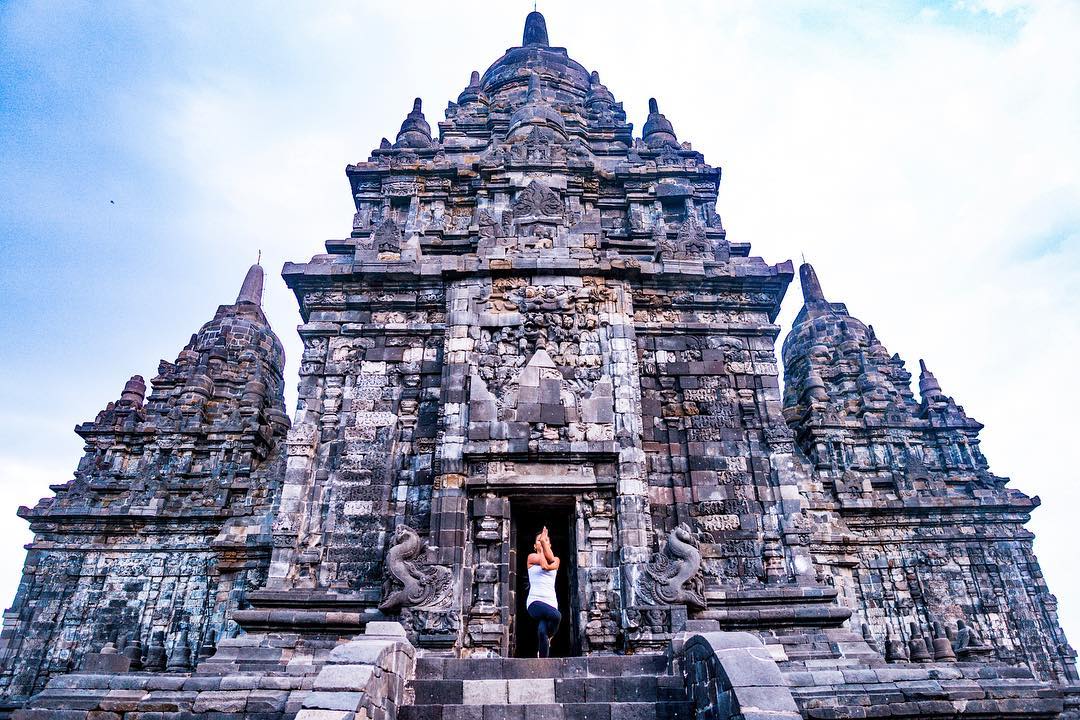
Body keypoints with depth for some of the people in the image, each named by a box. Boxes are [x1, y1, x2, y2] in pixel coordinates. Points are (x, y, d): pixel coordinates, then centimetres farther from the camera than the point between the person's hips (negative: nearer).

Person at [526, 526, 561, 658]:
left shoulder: (556, 560, 18)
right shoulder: (531, 557, 10)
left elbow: (551, 560, -7)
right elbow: (544, 564, -8)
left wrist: (544, 541, -2)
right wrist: (540, 550, 6)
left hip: (551, 602, 3)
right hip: (534, 601, -3)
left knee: (542, 631, -22)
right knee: (556, 616, -30)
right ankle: (547, 640, -2)